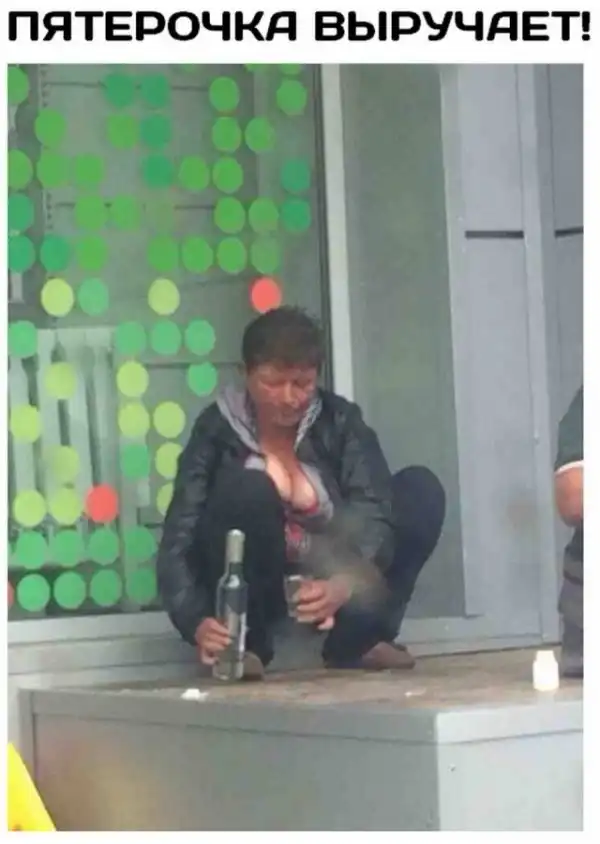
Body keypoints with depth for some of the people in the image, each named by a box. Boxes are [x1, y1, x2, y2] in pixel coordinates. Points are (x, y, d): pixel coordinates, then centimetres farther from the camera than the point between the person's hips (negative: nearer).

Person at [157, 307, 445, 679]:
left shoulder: (340, 421, -8)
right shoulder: (218, 430, -14)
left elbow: (376, 512, -21)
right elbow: (179, 541, -21)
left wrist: (344, 585, -42)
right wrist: (197, 621, -41)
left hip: (326, 584, 3)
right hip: (252, 590, -3)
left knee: (421, 488, -14)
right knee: (248, 490, -31)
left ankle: (358, 639, -12)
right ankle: (246, 644, -18)